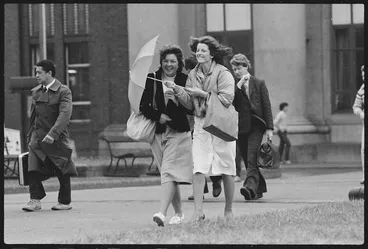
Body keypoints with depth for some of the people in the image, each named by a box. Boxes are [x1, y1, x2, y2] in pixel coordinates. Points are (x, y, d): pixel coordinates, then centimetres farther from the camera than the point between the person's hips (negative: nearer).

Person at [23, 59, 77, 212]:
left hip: (57, 137, -4)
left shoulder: (63, 92, -7)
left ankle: (65, 202, 17)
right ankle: (35, 200, -13)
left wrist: (52, 134, -29)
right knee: (33, 168, -13)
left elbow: (65, 114, -19)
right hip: (38, 136, 4)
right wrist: (29, 136, 15)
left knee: (62, 172, 4)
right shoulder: (36, 92, 11)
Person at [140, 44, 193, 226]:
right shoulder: (152, 80, 6)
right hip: (157, 132, 4)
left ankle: (162, 213, -25)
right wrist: (158, 116, -11)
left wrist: (177, 99, -19)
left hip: (178, 132, -4)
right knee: (168, 174, 10)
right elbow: (144, 106, 4)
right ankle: (179, 213, 22)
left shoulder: (185, 80, -1)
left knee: (169, 172, -15)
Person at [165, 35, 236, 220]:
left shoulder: (223, 73, -8)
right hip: (200, 124, 4)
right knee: (198, 168, -9)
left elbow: (226, 100, -17)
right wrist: (177, 90, -8)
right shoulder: (193, 75, 9)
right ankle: (198, 211, -12)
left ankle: (229, 210, 17)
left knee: (226, 169, 5)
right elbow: (190, 104, 7)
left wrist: (203, 94, -17)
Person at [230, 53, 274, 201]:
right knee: (248, 160, 6)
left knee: (251, 158, -19)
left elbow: (267, 106, 3)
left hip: (256, 125, -4)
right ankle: (259, 189, 16)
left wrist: (269, 128, -3)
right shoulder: (235, 86, 12)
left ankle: (251, 187, -30)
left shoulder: (259, 84, 4)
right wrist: (239, 84, -9)